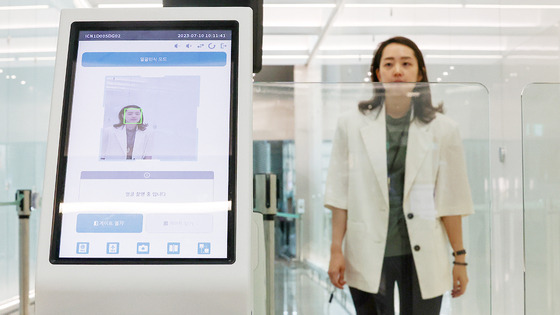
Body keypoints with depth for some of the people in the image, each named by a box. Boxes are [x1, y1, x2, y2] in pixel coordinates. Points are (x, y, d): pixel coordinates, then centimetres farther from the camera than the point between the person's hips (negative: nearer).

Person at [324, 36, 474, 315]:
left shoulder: (442, 129, 1)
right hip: (368, 255, 0)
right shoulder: (351, 124, 2)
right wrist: (336, 250, 0)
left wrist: (460, 259, 4)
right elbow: (340, 194, 3)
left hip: (422, 257, 0)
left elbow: (451, 200, 3)